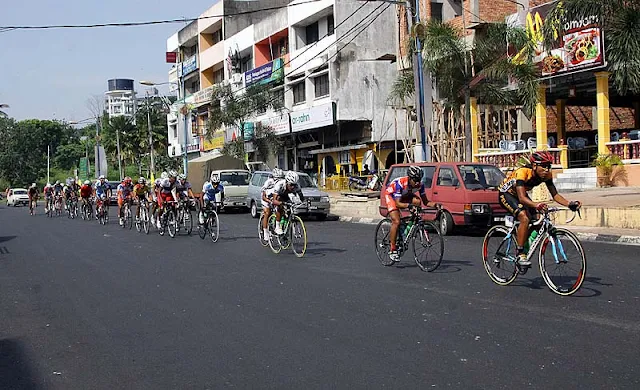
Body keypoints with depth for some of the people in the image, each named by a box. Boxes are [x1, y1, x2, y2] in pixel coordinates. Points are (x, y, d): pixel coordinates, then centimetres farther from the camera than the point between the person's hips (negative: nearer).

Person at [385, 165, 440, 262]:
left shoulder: (420, 184, -21)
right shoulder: (400, 183, -36)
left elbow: (425, 202, -15)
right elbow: (398, 203, -38)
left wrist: (435, 204, -34)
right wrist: (409, 205, -56)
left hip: (404, 195, 5)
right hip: (391, 195, -5)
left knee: (418, 201, -27)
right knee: (396, 222, -21)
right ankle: (393, 250, -12)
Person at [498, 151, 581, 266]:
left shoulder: (547, 175, -17)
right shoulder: (522, 172, -36)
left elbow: (555, 194, -15)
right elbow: (522, 198, -45)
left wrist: (569, 204, -33)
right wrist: (536, 205, -63)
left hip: (520, 194, 8)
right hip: (506, 193, -7)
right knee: (524, 218, -27)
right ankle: (520, 254, -19)